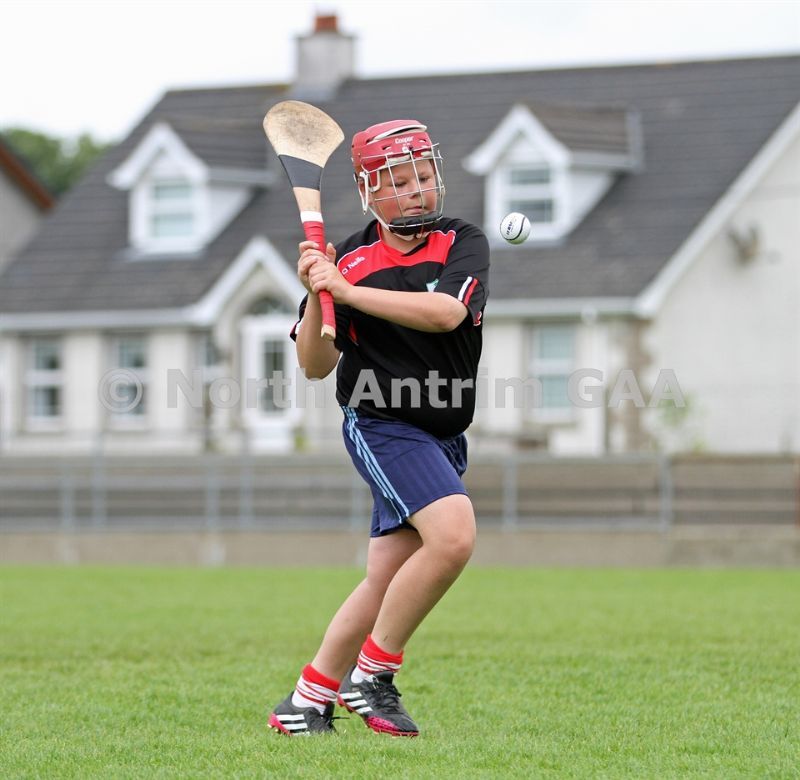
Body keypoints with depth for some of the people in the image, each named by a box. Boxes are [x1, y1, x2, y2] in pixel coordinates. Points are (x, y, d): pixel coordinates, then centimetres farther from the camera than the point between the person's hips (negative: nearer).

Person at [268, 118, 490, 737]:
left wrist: (347, 292, -23)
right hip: (381, 425, -4)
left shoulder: (463, 244, 0)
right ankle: (373, 674, -13)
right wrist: (315, 296, -19)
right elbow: (316, 365, -2)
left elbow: (446, 312, -21)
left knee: (388, 581, 5)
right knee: (453, 534, -26)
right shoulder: (349, 261, -3)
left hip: (444, 438, 4)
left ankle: (309, 699, 19)